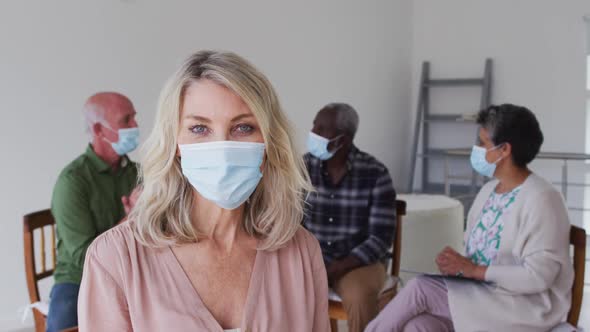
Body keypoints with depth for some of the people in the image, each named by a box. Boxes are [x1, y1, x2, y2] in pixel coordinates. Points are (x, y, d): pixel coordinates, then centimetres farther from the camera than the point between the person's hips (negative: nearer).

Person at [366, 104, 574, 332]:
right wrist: (455, 263, -7)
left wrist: (475, 270, -20)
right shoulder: (489, 190, 11)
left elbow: (538, 276, -20)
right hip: (483, 295, 7)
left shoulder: (540, 200, -15)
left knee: (421, 288, -21)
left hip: (525, 306, -7)